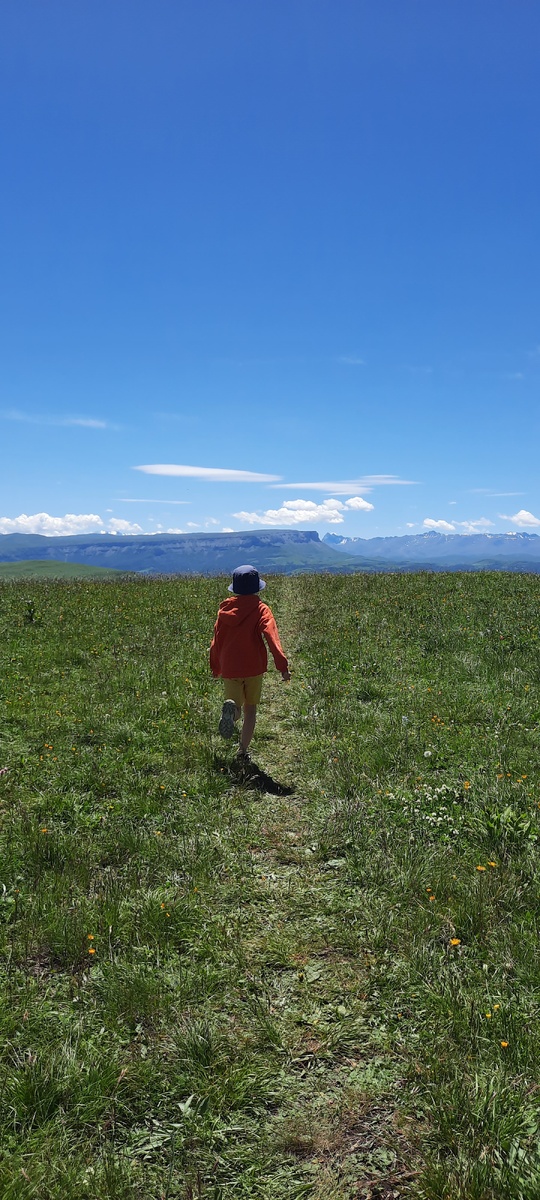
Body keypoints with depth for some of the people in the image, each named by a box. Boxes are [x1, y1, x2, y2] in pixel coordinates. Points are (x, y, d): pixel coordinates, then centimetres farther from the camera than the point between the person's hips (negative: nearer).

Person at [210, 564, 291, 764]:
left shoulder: (225, 609, 5)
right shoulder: (260, 610, -5)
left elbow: (216, 640, 11)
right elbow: (272, 638, -18)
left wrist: (215, 667, 23)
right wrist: (282, 665, -22)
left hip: (229, 668, 2)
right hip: (253, 667, -2)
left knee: (236, 709, 9)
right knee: (250, 710, 15)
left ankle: (231, 708, -28)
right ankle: (243, 752, 14)